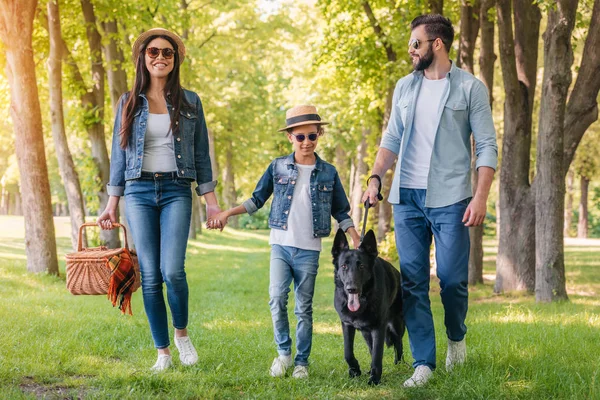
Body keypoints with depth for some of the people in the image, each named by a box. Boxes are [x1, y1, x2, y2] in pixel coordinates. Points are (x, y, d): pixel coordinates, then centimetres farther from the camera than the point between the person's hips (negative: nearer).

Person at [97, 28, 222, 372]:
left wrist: (211, 201, 4)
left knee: (173, 270, -17)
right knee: (150, 277, -1)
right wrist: (112, 205, 6)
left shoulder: (190, 102, 8)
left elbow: (201, 154, 9)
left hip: (176, 191, -1)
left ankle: (182, 332, 9)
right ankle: (163, 352, 9)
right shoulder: (129, 103, 10)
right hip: (139, 192, 1)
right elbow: (119, 154, 11)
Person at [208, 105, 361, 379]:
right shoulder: (278, 167, 4)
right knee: (277, 298, -12)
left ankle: (301, 361, 14)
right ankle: (283, 353, 6)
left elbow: (341, 212, 11)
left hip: (309, 250, 0)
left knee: (304, 307, 4)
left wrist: (356, 239, 1)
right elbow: (257, 200, 9)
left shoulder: (328, 172, 4)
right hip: (280, 245, 0)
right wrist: (227, 213, -1)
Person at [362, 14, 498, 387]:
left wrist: (481, 196, -14)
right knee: (413, 283, 1)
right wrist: (375, 179, 0)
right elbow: (392, 140, 15)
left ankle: (456, 337, 26)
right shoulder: (405, 87, 13)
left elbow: (487, 146, -4)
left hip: (449, 199, -4)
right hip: (407, 198, 4)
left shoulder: (470, 87, -1)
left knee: (452, 279, -4)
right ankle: (424, 363, 7)